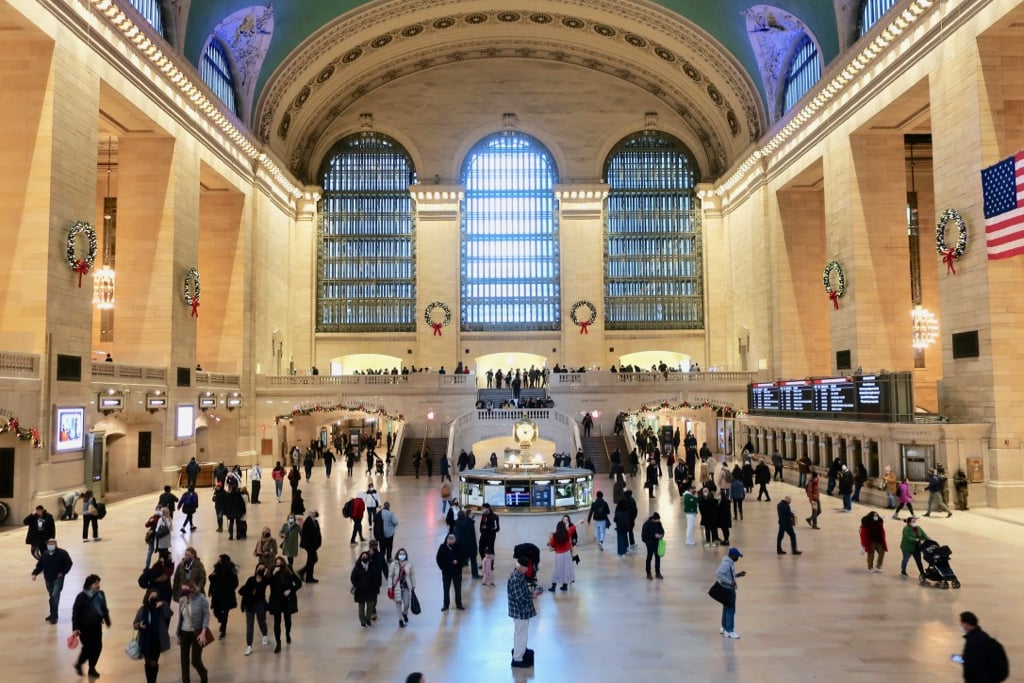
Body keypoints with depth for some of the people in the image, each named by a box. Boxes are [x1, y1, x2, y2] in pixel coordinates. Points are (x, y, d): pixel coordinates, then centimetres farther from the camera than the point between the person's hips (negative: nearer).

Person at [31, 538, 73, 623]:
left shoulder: (62, 553, -11)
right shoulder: (44, 554, 3)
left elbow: (69, 563, -7)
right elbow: (39, 565, 8)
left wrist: (62, 573, -13)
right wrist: (34, 573, -7)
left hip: (58, 579, -5)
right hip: (48, 579, 5)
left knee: (55, 596, -15)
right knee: (51, 596, 16)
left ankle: (54, 615, -9)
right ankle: (53, 614, 30)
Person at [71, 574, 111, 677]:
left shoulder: (100, 594, 1)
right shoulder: (82, 596, -17)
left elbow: (104, 609, 14)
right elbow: (75, 612, -15)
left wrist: (107, 621, 21)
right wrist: (75, 628, -18)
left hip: (97, 626, 6)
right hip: (85, 627, -5)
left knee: (98, 646, 5)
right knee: (88, 647, -4)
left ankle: (92, 668, 23)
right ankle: (78, 665, 26)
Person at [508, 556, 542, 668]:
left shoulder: (519, 574, 1)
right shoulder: (515, 579, -30)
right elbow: (519, 598, -29)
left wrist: (531, 593, -2)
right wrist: (532, 596, -15)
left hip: (522, 609, 10)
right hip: (520, 611, -10)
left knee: (521, 633, 27)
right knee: (521, 634, 4)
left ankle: (519, 650, 46)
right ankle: (517, 659, 17)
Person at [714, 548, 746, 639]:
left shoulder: (730, 562, 8)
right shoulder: (726, 563, -23)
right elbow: (718, 573, -33)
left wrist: (737, 574, 8)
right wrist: (730, 582, -29)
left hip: (729, 589, 10)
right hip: (727, 589, -10)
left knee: (727, 609, 19)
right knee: (730, 610, -2)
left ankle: (724, 628, 31)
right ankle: (729, 631, 8)